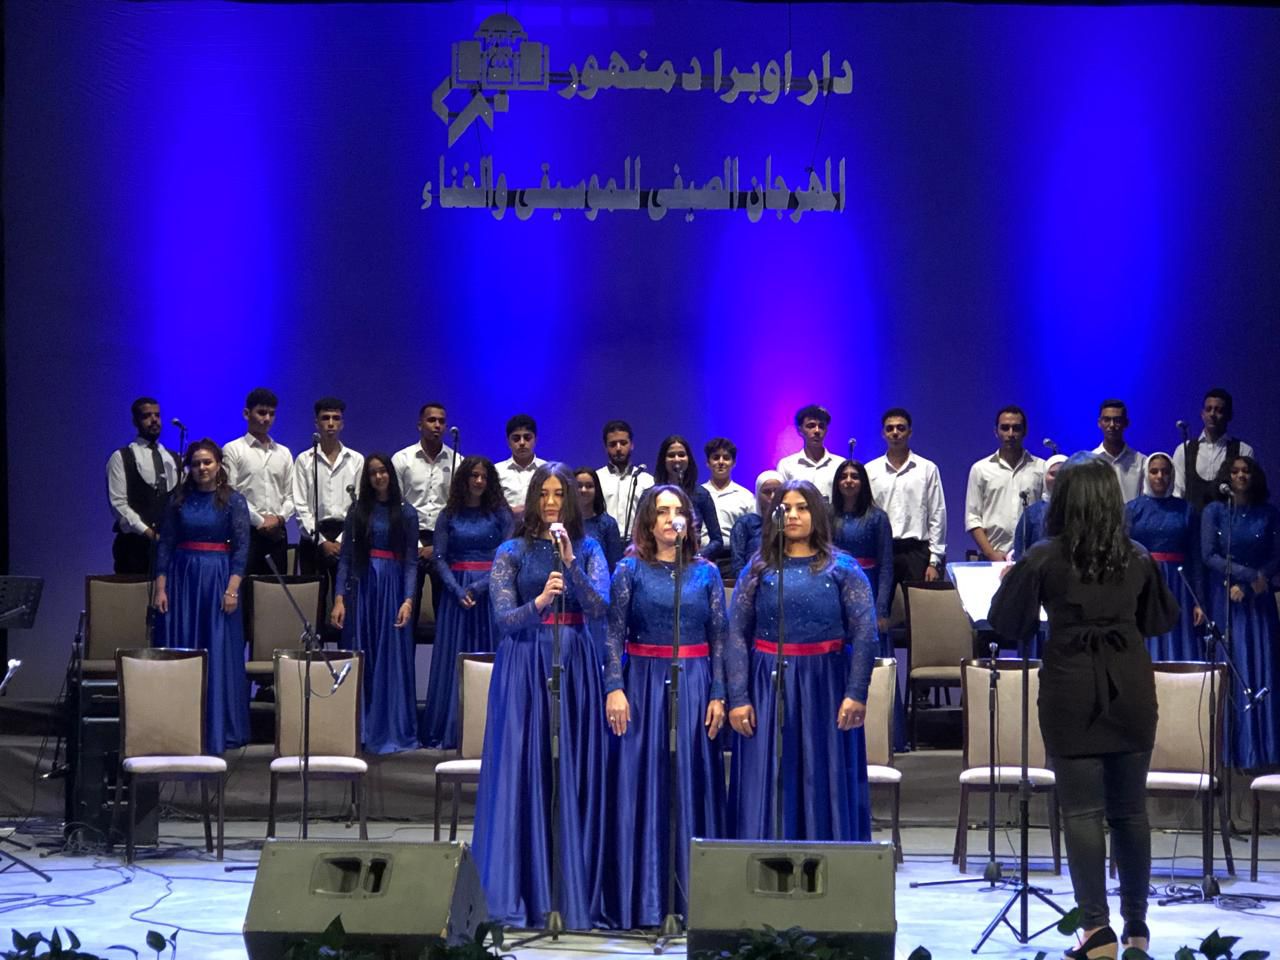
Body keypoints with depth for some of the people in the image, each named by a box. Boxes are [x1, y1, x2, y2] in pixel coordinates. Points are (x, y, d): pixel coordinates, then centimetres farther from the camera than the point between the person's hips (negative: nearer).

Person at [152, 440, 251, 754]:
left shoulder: (233, 501, 0)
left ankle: (217, 731, 7)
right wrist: (160, 588, -1)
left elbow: (241, 547, -4)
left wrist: (232, 589, -13)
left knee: (218, 654, -1)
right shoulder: (179, 500, 6)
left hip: (217, 578, -2)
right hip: (181, 577, 2)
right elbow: (165, 544, 6)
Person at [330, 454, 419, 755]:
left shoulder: (406, 513, 4)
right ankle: (358, 730, 8)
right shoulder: (357, 511, 8)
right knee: (359, 658, 2)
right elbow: (345, 557, 4)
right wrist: (339, 598, -4)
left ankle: (390, 731, 4)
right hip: (361, 586, 1)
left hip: (393, 588, -1)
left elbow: (411, 562, 0)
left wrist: (408, 600, -11)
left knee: (391, 659, -1)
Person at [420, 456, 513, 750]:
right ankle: (449, 733, 2)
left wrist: (478, 587, -14)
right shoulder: (449, 516, 7)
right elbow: (440, 558, 3)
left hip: (490, 590, -1)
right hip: (456, 590, 1)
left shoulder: (500, 514, 3)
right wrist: (458, 590, -12)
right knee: (453, 659, 0)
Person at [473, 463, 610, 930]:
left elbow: (600, 606, -6)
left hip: (575, 668, 2)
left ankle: (574, 894, 7)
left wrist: (570, 562, -19)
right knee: (520, 774, -4)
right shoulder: (512, 552, 4)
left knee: (574, 777, 1)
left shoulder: (588, 549, 9)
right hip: (523, 668, -2)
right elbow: (503, 618, -6)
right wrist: (539, 602, -25)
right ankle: (514, 894, 0)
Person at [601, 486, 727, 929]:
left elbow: (719, 638, 5)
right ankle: (641, 898, 5)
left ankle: (691, 893, 8)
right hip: (643, 682, -1)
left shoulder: (706, 573, 6)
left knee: (691, 785, 2)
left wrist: (718, 694, -2)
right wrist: (614, 688, -12)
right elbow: (614, 633, -2)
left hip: (694, 684, 1)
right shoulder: (630, 571, 2)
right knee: (640, 785, 0)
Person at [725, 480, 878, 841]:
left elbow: (865, 632, -4)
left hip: (824, 688, -1)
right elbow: (736, 635, 2)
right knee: (766, 786, 2)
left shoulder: (842, 568, 3)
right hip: (767, 687, 1)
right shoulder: (759, 569, 8)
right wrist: (738, 698, -7)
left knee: (825, 783, 2)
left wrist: (856, 693, -14)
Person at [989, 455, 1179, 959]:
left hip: (1072, 693, -3)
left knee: (1082, 811, -2)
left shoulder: (1043, 559, -6)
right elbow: (1161, 620, 17)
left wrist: (1014, 579, 20)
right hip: (1129, 691, 3)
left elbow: (1005, 624, 1)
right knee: (1130, 810, 11)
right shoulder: (1137, 559, 5)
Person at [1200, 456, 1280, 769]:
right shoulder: (1215, 511, 3)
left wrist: (1245, 586, -10)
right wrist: (1249, 574, -13)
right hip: (1224, 599, -1)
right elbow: (1208, 555, -5)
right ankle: (1233, 751, -1)